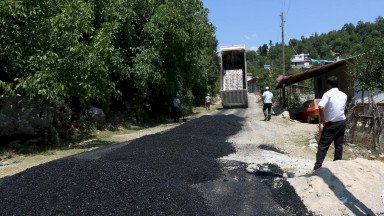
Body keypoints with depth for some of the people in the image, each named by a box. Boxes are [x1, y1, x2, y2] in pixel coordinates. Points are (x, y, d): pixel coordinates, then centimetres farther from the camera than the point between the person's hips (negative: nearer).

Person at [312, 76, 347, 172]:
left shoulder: (328, 94, -12)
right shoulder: (344, 95, 9)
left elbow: (321, 107, -26)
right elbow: (343, 108, 14)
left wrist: (322, 119, -15)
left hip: (331, 123, -6)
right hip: (342, 122, 6)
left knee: (323, 145, -4)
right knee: (339, 145, 13)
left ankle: (317, 167, -8)